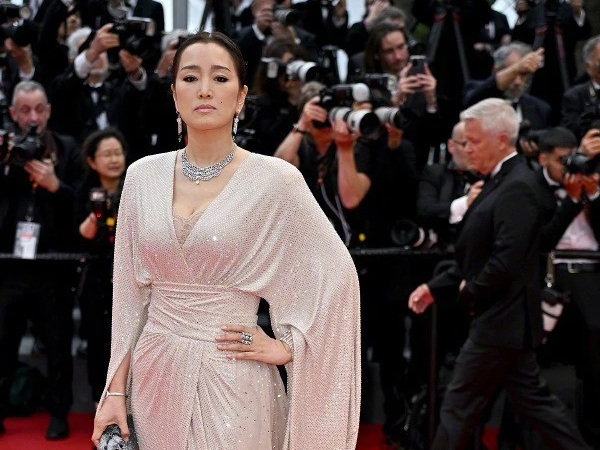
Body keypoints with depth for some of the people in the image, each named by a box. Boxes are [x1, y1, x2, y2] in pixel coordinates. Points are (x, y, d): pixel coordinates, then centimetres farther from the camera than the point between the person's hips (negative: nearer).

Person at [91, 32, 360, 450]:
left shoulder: (275, 179, -9)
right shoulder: (143, 175, 2)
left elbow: (335, 274, -4)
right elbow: (130, 291, 5)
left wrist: (286, 347, -5)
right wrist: (116, 389, 4)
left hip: (232, 379, -3)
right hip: (156, 372, 4)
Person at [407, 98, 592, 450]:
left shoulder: (518, 187, -18)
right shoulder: (501, 182, 14)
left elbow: (506, 261, -26)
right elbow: (479, 257, 17)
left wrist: (469, 293, -10)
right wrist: (435, 287, 9)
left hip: (501, 320, -10)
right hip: (504, 319, 10)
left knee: (460, 405, 0)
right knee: (533, 400, 15)